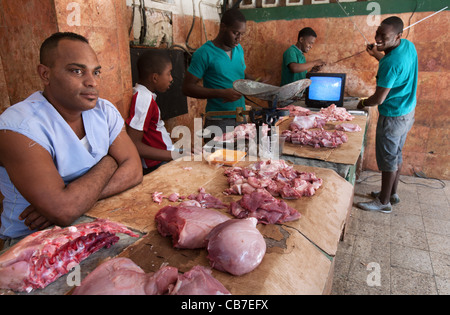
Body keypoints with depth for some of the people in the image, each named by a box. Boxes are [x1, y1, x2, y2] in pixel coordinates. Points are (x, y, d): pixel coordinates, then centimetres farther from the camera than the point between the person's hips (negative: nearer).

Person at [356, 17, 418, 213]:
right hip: (408, 111, 10)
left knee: (388, 159, 2)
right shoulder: (409, 45, 1)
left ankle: (384, 202, 16)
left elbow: (379, 99, -24)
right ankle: (392, 193, 34)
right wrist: (376, 55, 17)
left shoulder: (391, 63, -28)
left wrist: (362, 104, -4)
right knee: (396, 155, 19)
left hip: (393, 116, -10)